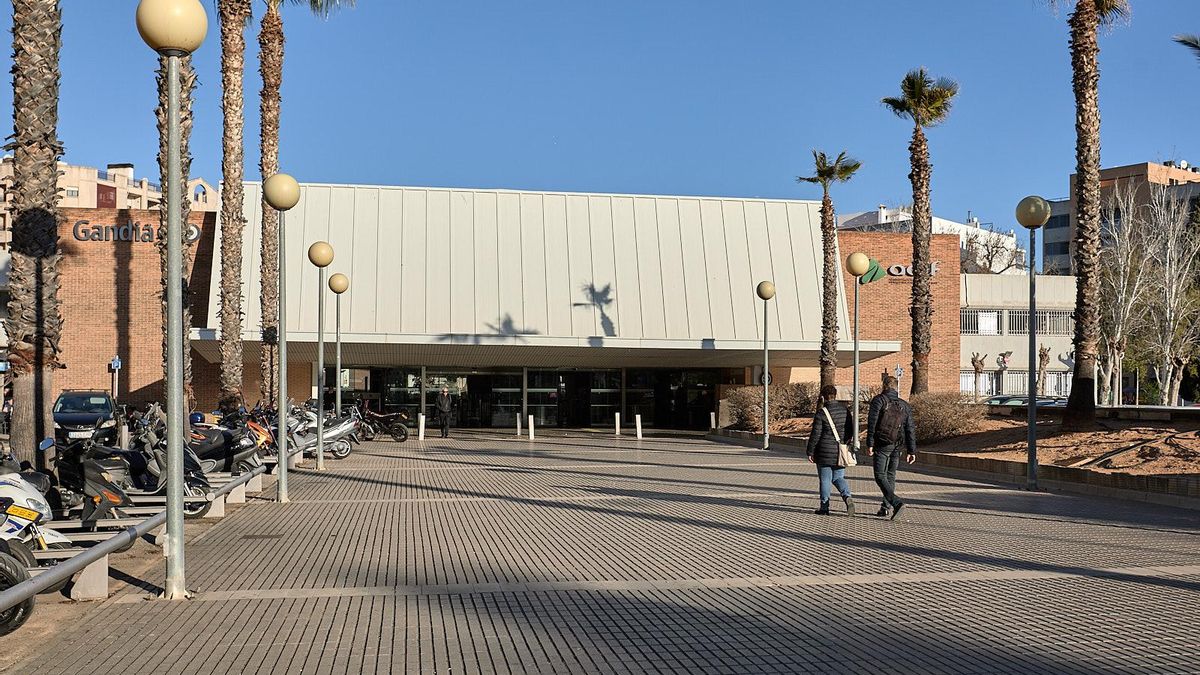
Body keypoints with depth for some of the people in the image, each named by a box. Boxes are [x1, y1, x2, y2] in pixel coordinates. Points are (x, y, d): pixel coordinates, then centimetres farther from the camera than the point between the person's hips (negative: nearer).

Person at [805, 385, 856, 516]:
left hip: (825, 452, -5)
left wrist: (810, 452, -3)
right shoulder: (845, 410, 5)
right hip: (840, 454, 5)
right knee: (838, 477, 15)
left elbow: (815, 434, -12)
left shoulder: (822, 412, -13)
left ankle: (824, 507, 9)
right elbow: (851, 431, 12)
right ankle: (847, 497, -9)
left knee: (825, 480, 4)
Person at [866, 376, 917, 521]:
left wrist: (870, 444, -12)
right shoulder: (904, 405, 13)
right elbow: (910, 430, 11)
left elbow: (872, 423, -12)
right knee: (890, 476, 15)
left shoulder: (878, 400, -1)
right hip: (897, 446, 5)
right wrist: (911, 451, 13)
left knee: (880, 476, -4)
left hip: (882, 444, -5)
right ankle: (885, 508, 17)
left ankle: (896, 502, -22)